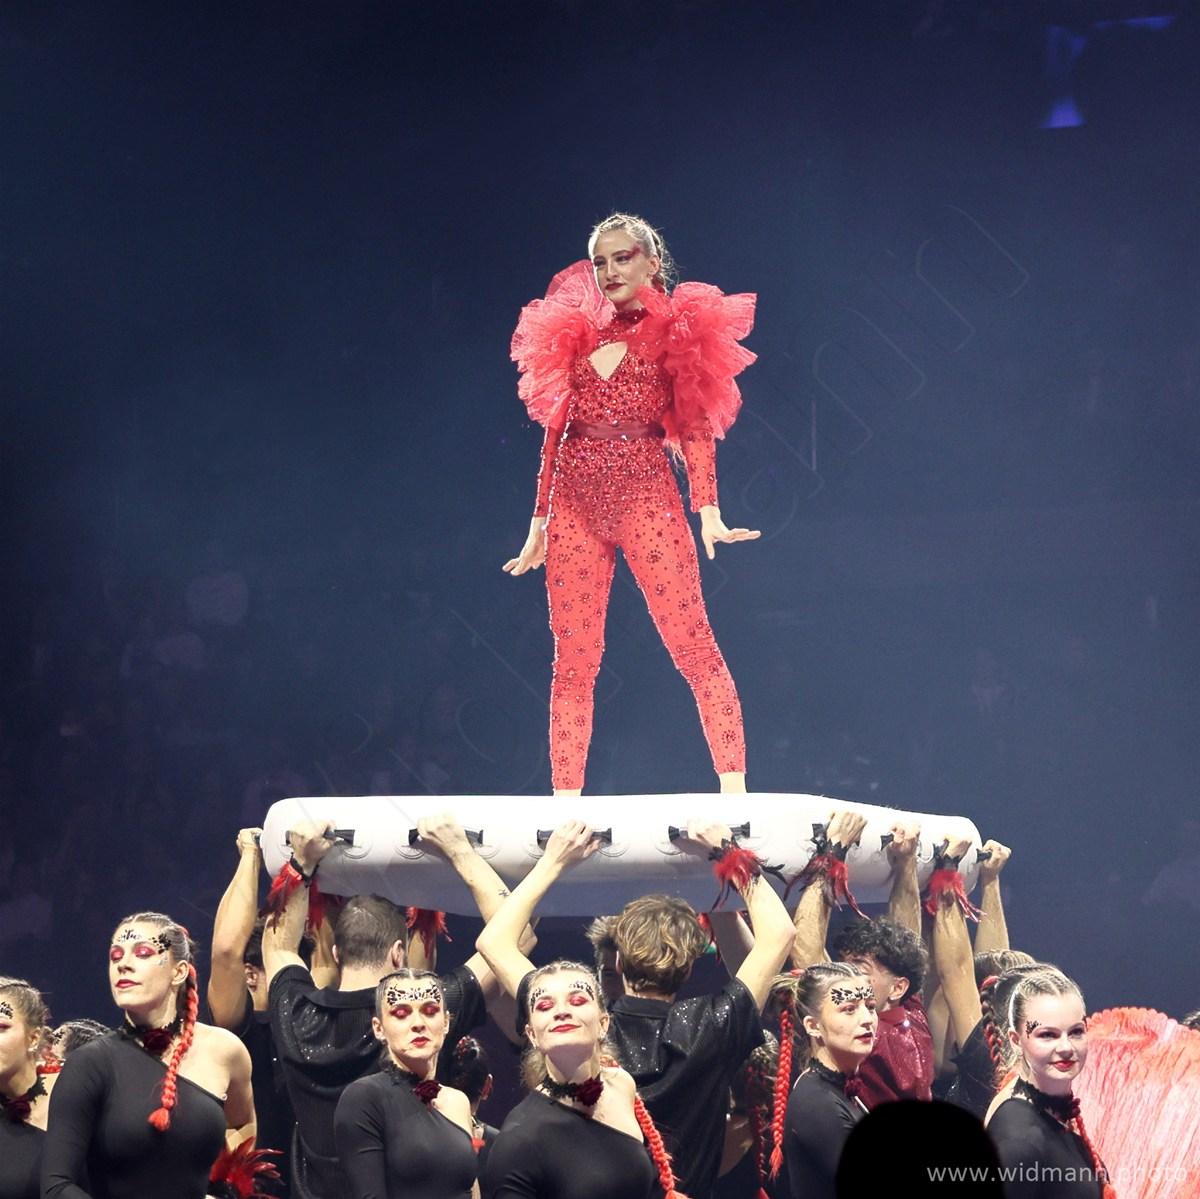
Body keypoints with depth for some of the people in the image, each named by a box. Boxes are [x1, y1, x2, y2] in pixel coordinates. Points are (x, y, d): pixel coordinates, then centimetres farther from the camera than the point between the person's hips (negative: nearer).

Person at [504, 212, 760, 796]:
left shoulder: (677, 332, 6)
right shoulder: (576, 334, 16)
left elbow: (695, 429, 0)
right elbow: (556, 433, 17)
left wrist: (708, 511, -11)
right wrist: (539, 522, 15)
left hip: (646, 497, -4)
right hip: (574, 505, 4)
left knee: (693, 645, -10)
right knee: (572, 661, 0)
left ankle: (734, 788, -11)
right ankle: (564, 800, 2)